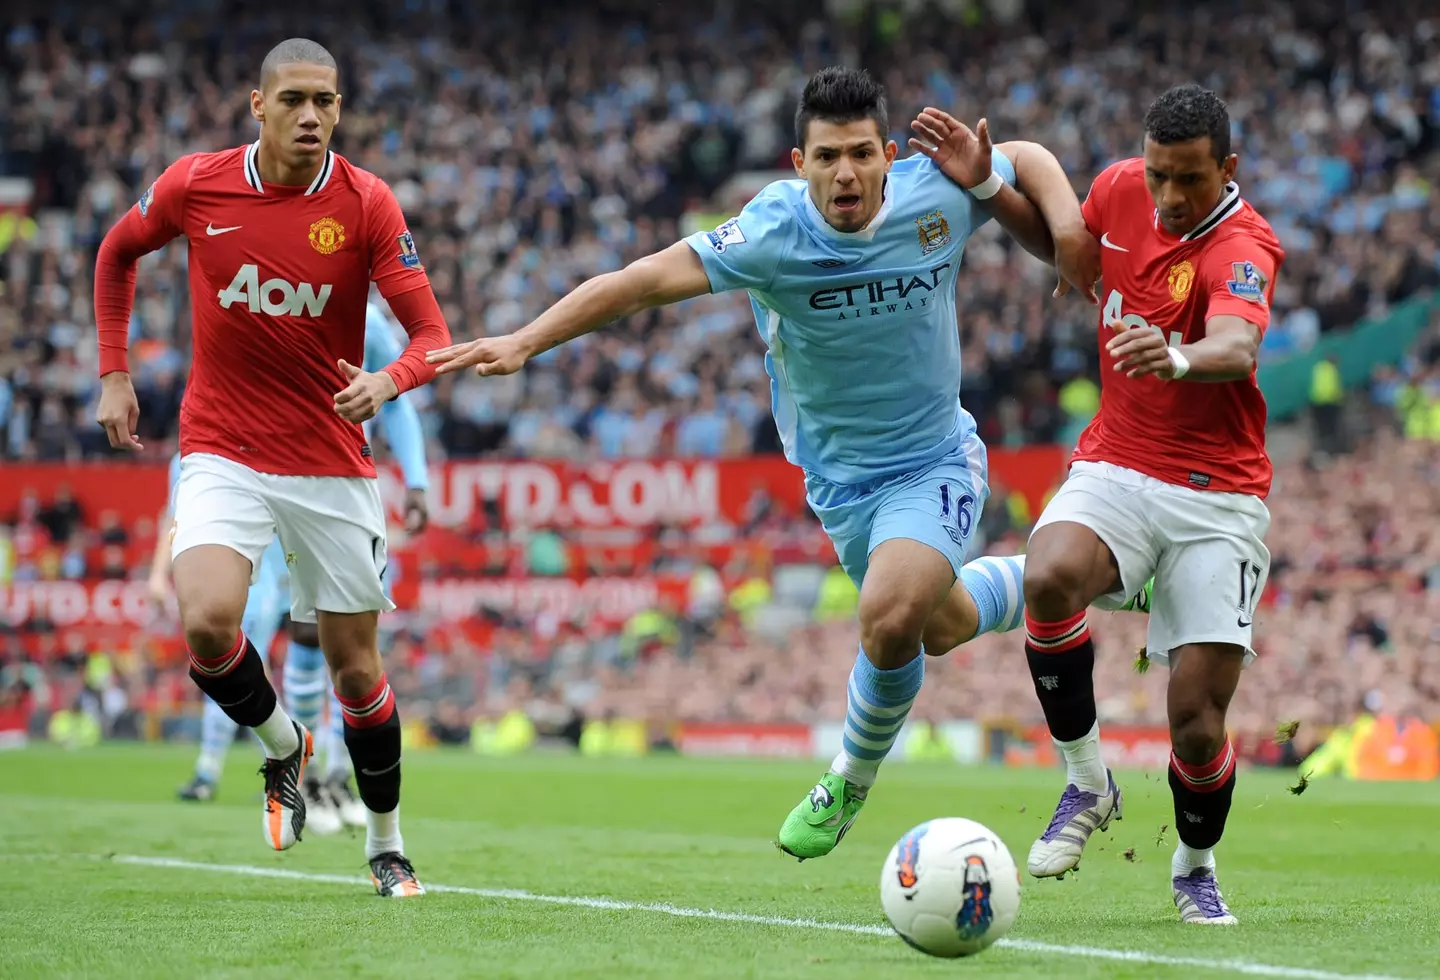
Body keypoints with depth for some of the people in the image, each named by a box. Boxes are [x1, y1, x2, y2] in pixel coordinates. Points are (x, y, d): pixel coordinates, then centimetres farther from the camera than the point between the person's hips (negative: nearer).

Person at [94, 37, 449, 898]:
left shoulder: (366, 203, -10)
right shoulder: (195, 186, -6)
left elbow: (432, 336, -12)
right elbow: (118, 253, 15)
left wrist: (387, 382, -34)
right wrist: (115, 373, 10)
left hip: (333, 465, 0)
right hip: (223, 454, 0)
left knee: (356, 668, 5)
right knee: (207, 622, -24)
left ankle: (387, 844, 28)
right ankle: (284, 744, 7)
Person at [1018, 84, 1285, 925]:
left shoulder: (1241, 246, -19)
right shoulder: (1120, 190, 0)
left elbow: (1237, 349, -40)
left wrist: (1178, 357, -63)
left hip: (1218, 496, -4)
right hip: (1117, 468, 4)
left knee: (1198, 718, -9)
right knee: (1050, 579, -32)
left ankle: (1196, 867, 24)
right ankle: (1087, 782, -12)